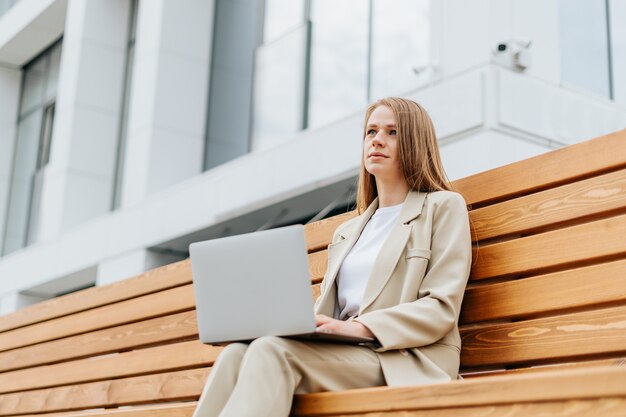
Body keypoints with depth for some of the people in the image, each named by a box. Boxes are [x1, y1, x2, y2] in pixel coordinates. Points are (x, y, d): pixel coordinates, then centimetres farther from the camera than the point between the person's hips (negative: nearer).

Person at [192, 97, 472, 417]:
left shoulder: (444, 207, 9)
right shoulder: (346, 232, 28)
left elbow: (441, 309, -4)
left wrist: (358, 327, -18)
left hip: (402, 363, -5)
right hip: (344, 355, 6)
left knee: (272, 351, -32)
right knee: (236, 353, -25)